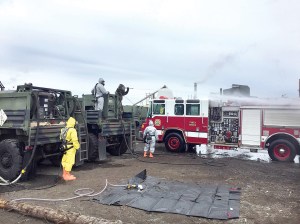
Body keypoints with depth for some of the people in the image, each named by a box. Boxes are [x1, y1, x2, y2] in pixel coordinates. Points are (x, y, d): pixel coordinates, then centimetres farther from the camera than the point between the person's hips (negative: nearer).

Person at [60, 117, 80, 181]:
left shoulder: (63, 129, 8)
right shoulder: (72, 130, -19)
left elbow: (61, 138, 15)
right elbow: (75, 140, -23)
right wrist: (77, 147, -12)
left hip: (65, 147, 9)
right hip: (70, 148, -9)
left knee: (65, 160, 18)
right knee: (69, 161, -2)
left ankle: (64, 174, 31)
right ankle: (67, 175, 2)